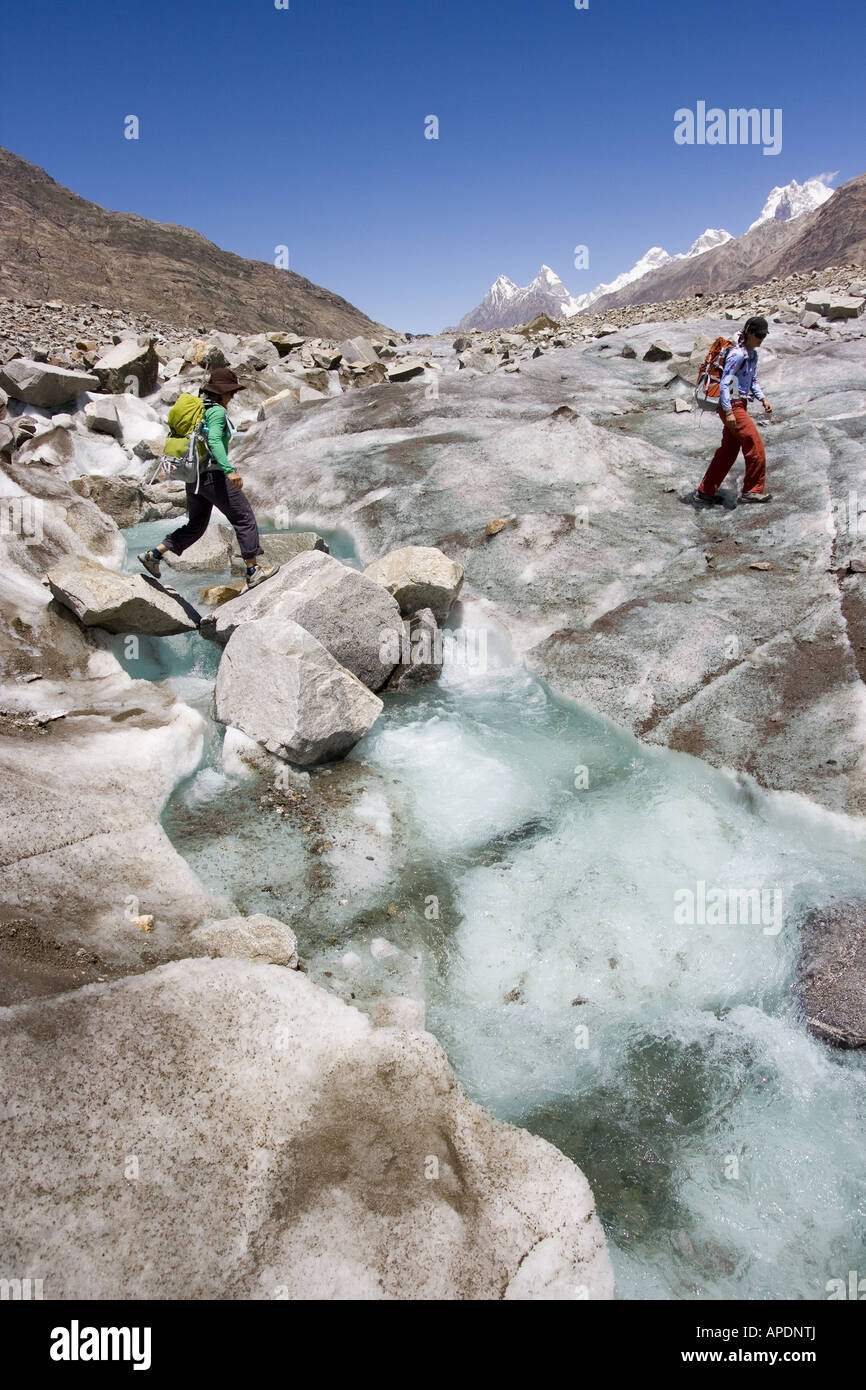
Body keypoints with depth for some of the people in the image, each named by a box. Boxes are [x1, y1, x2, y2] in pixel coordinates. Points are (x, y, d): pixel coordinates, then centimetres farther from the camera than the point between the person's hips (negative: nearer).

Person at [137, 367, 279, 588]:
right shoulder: (217, 411, -12)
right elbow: (214, 441, -27)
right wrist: (229, 470, -37)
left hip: (193, 478, 9)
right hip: (213, 475, -9)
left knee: (195, 526, 19)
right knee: (244, 518, 1)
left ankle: (154, 554, 12)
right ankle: (253, 571, 2)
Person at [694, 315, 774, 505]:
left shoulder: (753, 354, 13)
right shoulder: (737, 354, -16)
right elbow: (724, 384, -20)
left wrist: (763, 399, 8)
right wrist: (729, 412, -23)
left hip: (740, 406, 10)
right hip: (732, 406, -10)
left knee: (728, 450, 11)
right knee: (755, 445, -6)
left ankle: (705, 491, 17)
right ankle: (752, 490, 6)